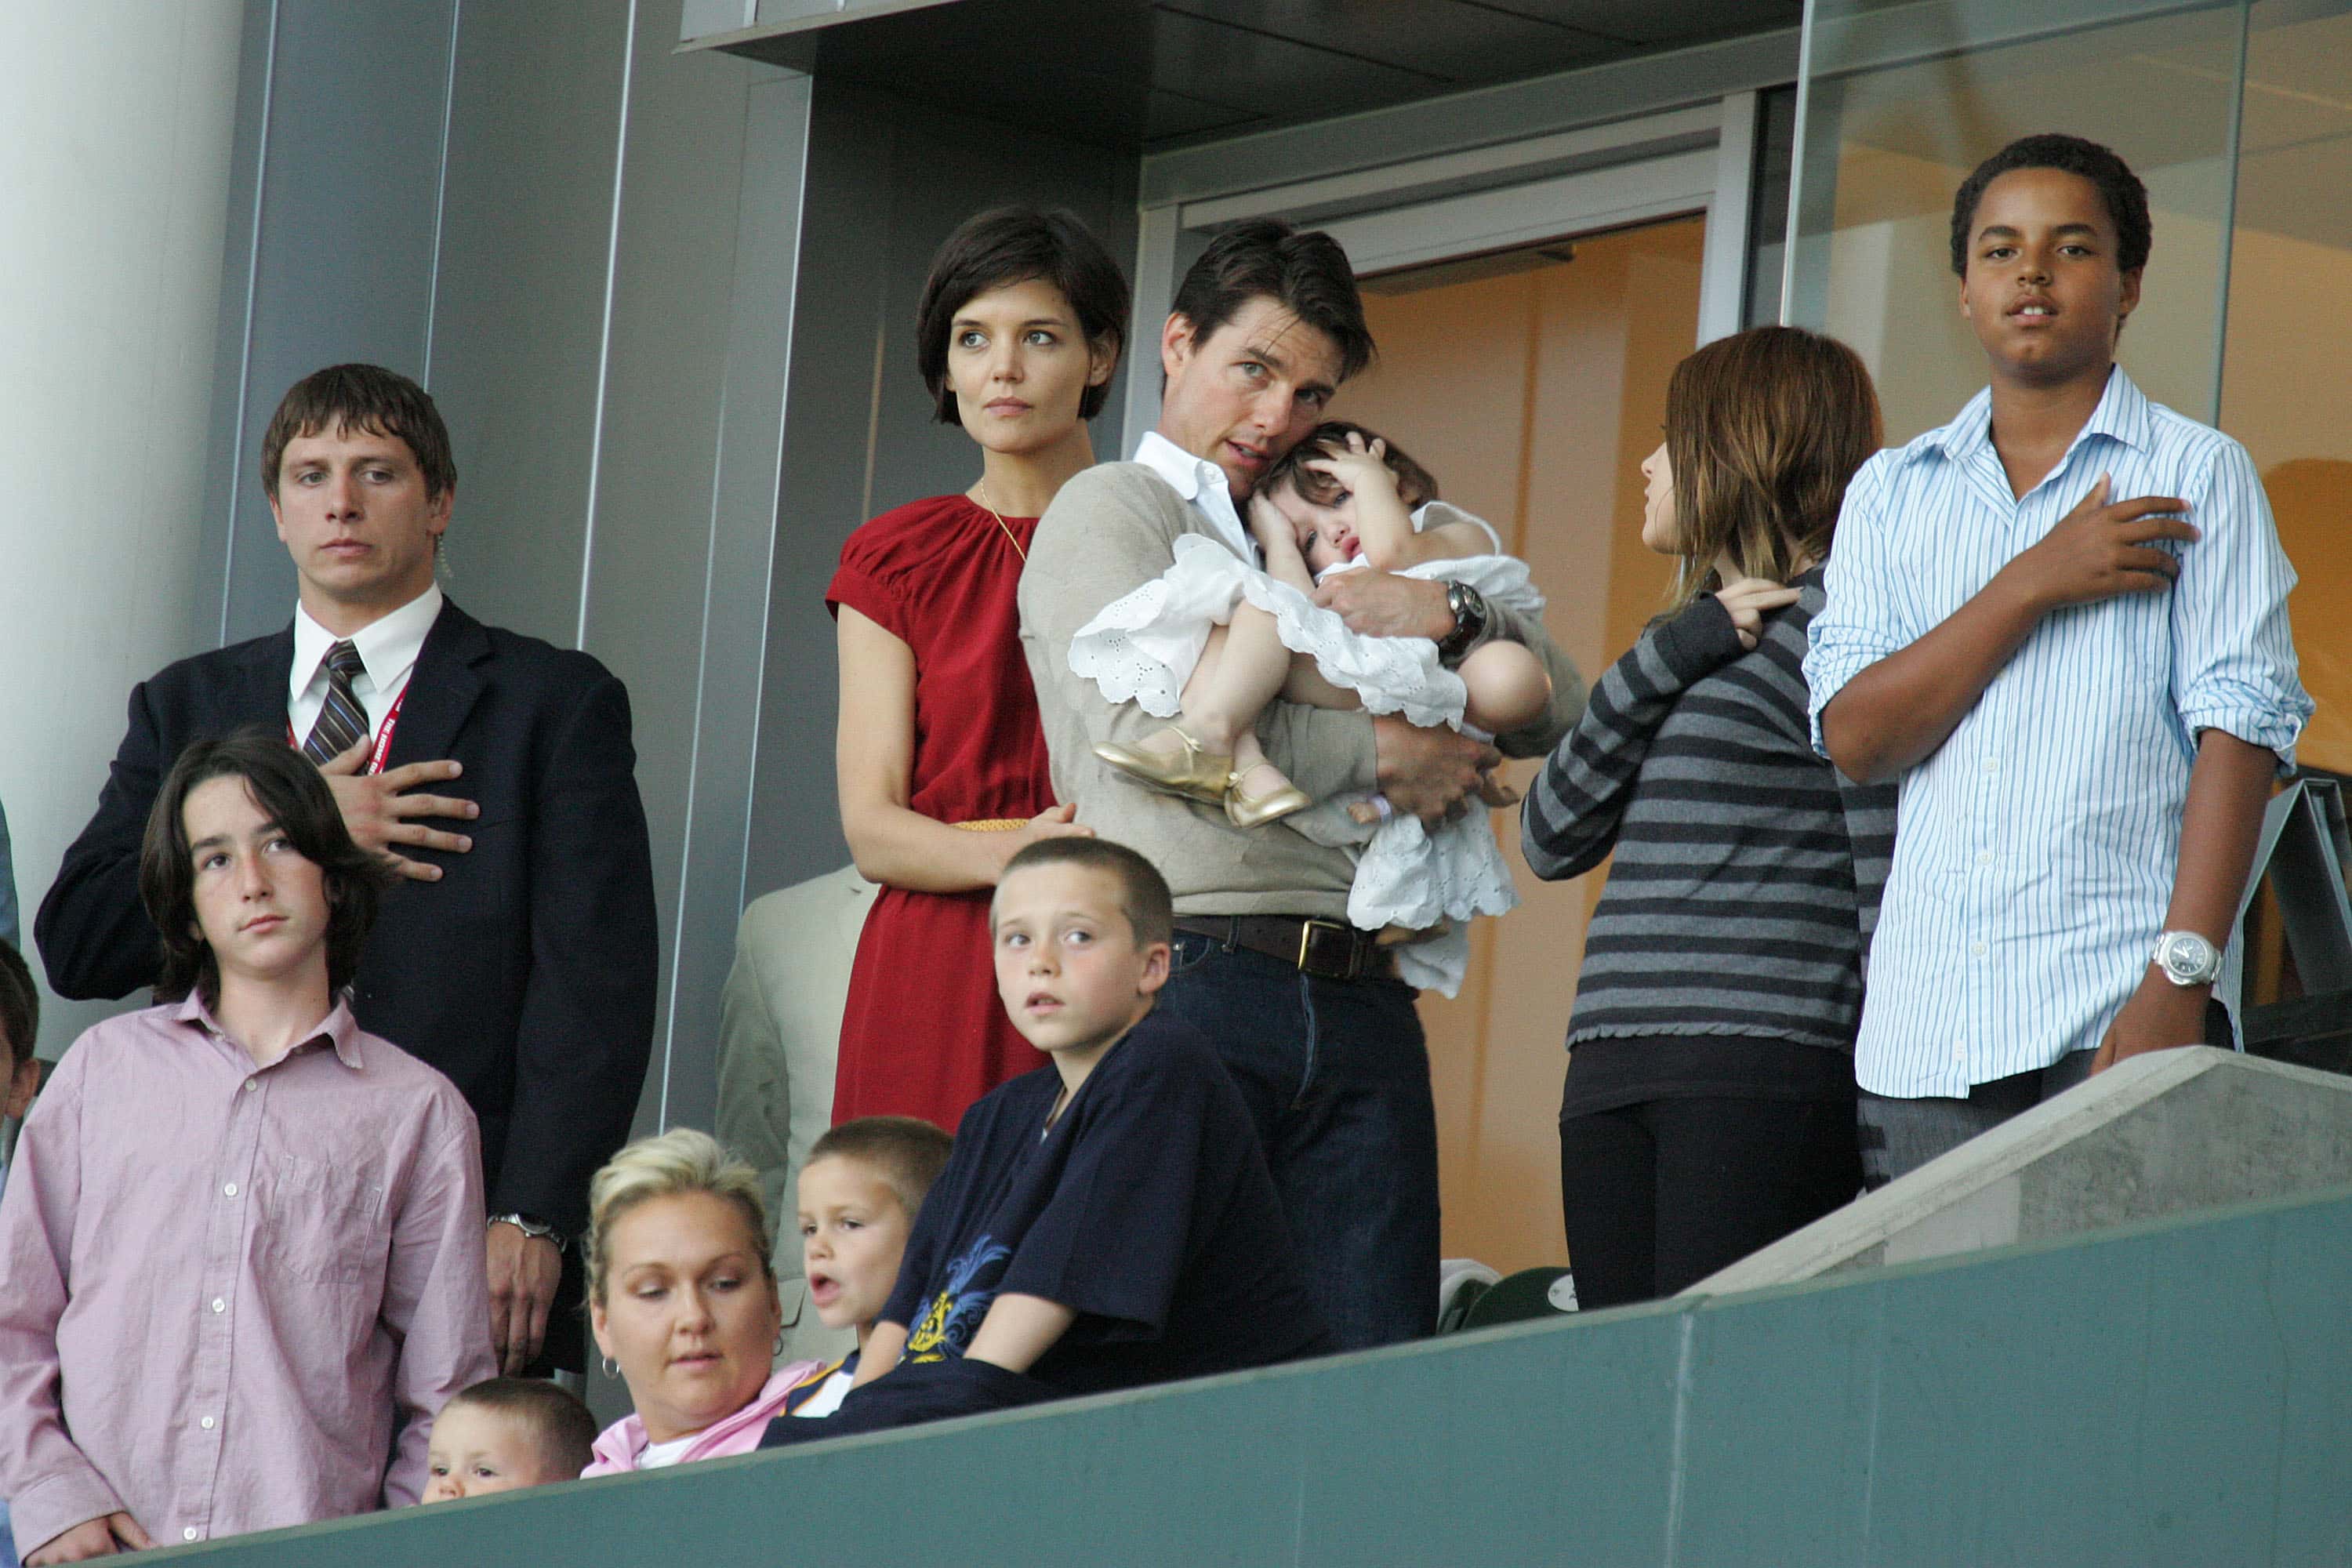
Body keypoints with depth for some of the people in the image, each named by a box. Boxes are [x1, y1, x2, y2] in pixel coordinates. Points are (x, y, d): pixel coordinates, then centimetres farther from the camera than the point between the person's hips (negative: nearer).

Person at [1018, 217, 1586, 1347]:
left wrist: (1453, 614, 1)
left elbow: (1556, 713, 22)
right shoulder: (1112, 511, 10)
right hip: (1188, 984, -5)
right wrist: (1380, 753, -1)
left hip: (1359, 997, 5)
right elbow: (1144, 727, -8)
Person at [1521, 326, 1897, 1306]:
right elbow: (1551, 840, 14)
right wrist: (1670, 656, 2)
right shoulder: (1685, 634, 25)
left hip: (1768, 1070, -8)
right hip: (1613, 1078, 8)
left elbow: (1893, 867, -8)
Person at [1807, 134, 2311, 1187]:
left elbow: (2239, 727, -5)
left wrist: (2179, 981, -16)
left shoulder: (2197, 476, 5)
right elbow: (1856, 736, 4)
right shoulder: (1892, 493, 16)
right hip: (1923, 1026, 3)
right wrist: (2035, 586, -6)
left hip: (2114, 1018, -3)